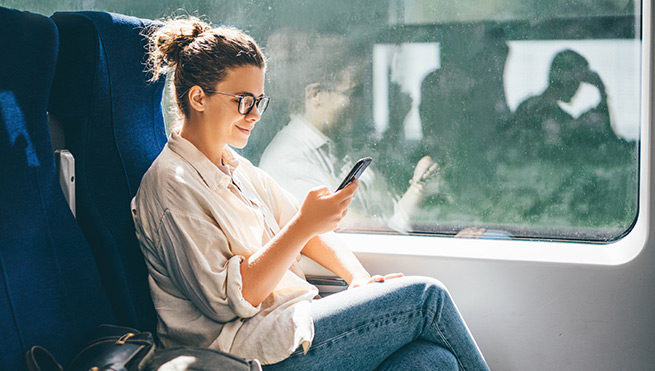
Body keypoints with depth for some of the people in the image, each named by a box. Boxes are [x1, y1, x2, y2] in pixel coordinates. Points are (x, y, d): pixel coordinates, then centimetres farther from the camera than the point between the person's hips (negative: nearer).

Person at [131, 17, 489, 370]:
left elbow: (303, 231, 20)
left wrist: (360, 279, 2)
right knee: (426, 297, -11)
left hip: (294, 322, 9)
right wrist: (303, 226, -23)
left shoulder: (238, 169, 17)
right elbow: (226, 300, -19)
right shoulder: (171, 185, -12)